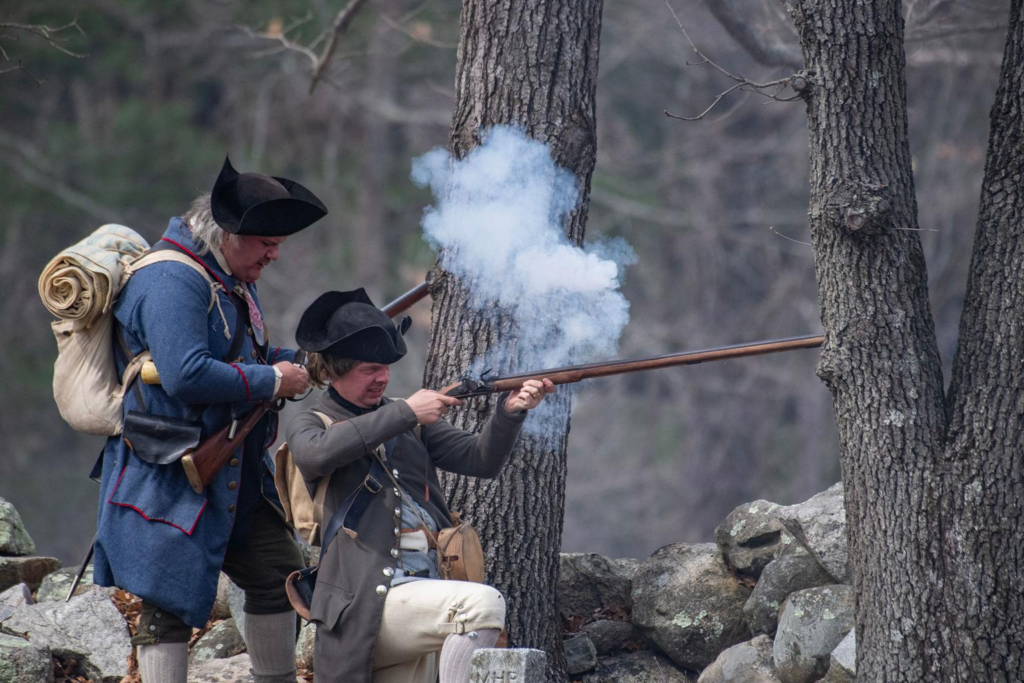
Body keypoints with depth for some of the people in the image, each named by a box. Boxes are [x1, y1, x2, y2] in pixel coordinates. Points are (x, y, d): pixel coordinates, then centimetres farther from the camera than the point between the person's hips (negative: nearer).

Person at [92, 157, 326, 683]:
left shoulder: (235, 281, 15)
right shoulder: (171, 281, -19)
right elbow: (186, 376, -30)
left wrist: (302, 362, 6)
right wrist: (271, 381, -19)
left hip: (236, 478, 10)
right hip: (168, 479, -10)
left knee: (278, 575, 14)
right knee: (171, 602, -8)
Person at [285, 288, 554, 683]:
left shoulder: (409, 423, 21)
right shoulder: (310, 425, 7)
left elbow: (480, 460, 11)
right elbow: (318, 453, -19)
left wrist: (510, 412, -9)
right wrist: (405, 412, -16)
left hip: (423, 589, 7)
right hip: (368, 603, -7)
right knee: (482, 603, -28)